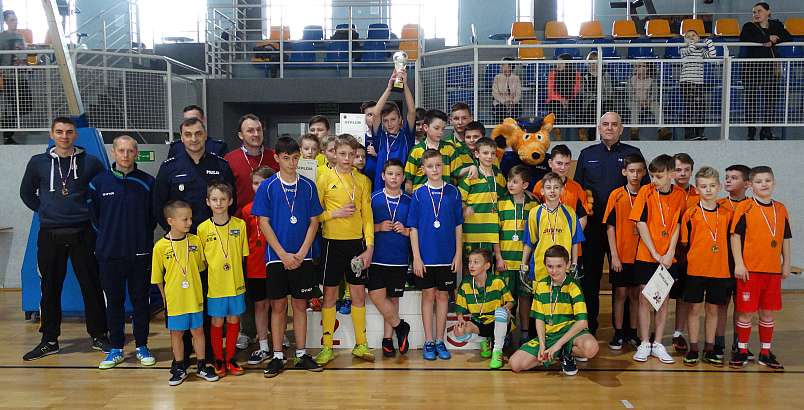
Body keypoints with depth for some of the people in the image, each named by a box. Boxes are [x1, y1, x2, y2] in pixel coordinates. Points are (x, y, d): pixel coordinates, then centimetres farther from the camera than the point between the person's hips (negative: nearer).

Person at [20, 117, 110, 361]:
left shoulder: (91, 162, 1)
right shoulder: (38, 162, 6)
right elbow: (26, 192, 18)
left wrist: (92, 212, 2)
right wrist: (43, 210, 7)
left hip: (82, 233, -1)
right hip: (50, 234, 1)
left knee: (91, 286, 3)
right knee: (50, 288, 7)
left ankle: (98, 336, 15)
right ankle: (49, 340, 19)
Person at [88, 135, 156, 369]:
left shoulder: (147, 183, -2)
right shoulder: (99, 182, 1)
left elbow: (154, 216, 7)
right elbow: (93, 214, 12)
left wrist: (143, 236, 4)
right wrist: (108, 234, 10)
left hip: (140, 254, -1)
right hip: (109, 253, 1)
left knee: (141, 301, 7)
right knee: (113, 302, 9)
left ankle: (142, 346, 19)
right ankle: (116, 349, 20)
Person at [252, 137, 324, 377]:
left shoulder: (308, 186, 4)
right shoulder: (267, 187, -1)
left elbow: (314, 222, 4)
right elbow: (264, 223, -3)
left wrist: (301, 254, -7)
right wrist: (284, 255, -10)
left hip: (303, 258, 1)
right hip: (276, 257, -1)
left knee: (300, 305, 8)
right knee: (278, 306, 4)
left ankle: (301, 355, 17)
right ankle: (277, 357, 13)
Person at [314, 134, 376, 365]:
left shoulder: (362, 180, 6)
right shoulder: (325, 179, -1)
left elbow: (367, 216, 4)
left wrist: (369, 246, -3)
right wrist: (336, 213, -16)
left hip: (357, 242, 2)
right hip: (332, 242, -2)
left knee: (358, 293, 7)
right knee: (329, 294, 4)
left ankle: (361, 344, 19)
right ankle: (327, 347, 14)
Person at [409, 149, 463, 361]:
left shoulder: (453, 192, 1)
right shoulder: (419, 194, -1)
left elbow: (458, 226, 3)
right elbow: (414, 228, -1)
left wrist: (458, 254, -1)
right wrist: (416, 257, -6)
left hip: (447, 256, 1)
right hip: (425, 256, -1)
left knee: (443, 296, 9)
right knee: (428, 295, 6)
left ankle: (440, 341, 18)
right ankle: (428, 342, 15)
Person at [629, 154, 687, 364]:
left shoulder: (679, 195, 0)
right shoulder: (646, 192, -6)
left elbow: (677, 226, 0)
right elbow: (641, 224, -8)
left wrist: (669, 254, -10)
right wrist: (655, 254, -11)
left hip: (668, 258, 2)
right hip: (645, 256, -2)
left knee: (663, 299, 8)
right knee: (645, 299, 2)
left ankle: (657, 344, 17)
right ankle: (644, 344, 12)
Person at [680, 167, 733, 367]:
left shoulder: (727, 214, 4)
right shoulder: (691, 213, -3)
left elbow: (729, 241, 9)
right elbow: (685, 242, 2)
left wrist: (731, 268, 5)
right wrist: (692, 258, -4)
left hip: (720, 270, 2)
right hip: (695, 269, -2)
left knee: (713, 309, 10)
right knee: (694, 308, 4)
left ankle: (709, 349, 21)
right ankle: (693, 349, 15)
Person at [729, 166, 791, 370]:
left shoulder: (780, 209, 9)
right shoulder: (745, 207, -5)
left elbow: (785, 238, 15)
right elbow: (735, 235, -7)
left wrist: (786, 264, 11)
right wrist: (738, 264, -12)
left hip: (773, 270, 4)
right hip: (750, 269, -4)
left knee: (768, 313, 11)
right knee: (746, 312, 2)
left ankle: (765, 353, 22)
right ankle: (742, 351, 15)